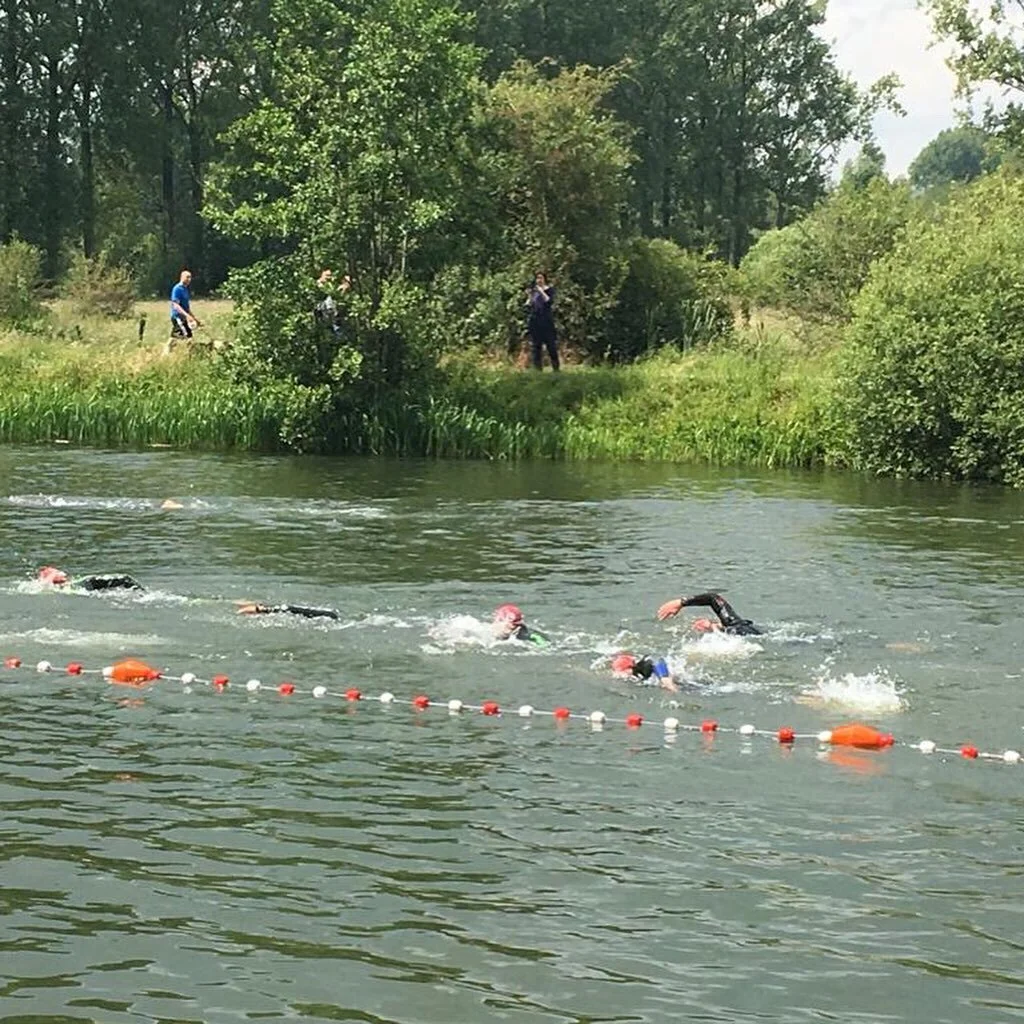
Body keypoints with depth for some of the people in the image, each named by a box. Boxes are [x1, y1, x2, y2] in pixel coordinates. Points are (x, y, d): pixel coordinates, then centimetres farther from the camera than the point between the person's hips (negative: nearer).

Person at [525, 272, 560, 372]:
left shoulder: (549, 290, 3)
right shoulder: (532, 290, 12)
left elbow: (550, 301, -14)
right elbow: (528, 306, 10)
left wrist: (542, 292, -14)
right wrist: (529, 297, -5)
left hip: (547, 322, -3)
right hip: (535, 322, 4)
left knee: (551, 346, -5)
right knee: (536, 347, 3)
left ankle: (556, 367, -1)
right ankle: (537, 369, 5)